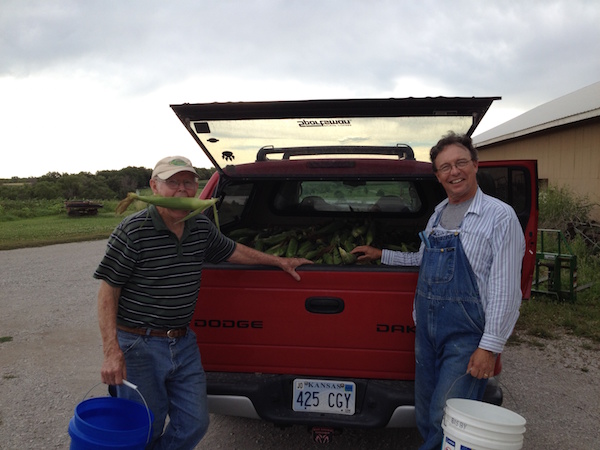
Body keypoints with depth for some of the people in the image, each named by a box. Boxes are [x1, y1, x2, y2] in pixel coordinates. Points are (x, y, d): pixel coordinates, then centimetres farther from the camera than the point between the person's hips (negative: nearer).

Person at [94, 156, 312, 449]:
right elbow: (108, 290, -14)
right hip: (139, 345, -6)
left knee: (194, 424, 12)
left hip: (184, 342, 6)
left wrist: (279, 261, 22)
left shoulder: (202, 228, 3)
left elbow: (232, 251, 21)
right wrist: (111, 351, -21)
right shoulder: (133, 231, -16)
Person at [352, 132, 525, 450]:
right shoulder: (437, 214, 12)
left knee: (446, 420, -5)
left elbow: (505, 289, -13)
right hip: (427, 330, 7)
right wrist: (381, 255, 25)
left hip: (466, 334, -6)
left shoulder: (500, 216, -9)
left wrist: (490, 346, -17)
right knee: (425, 415, 15)